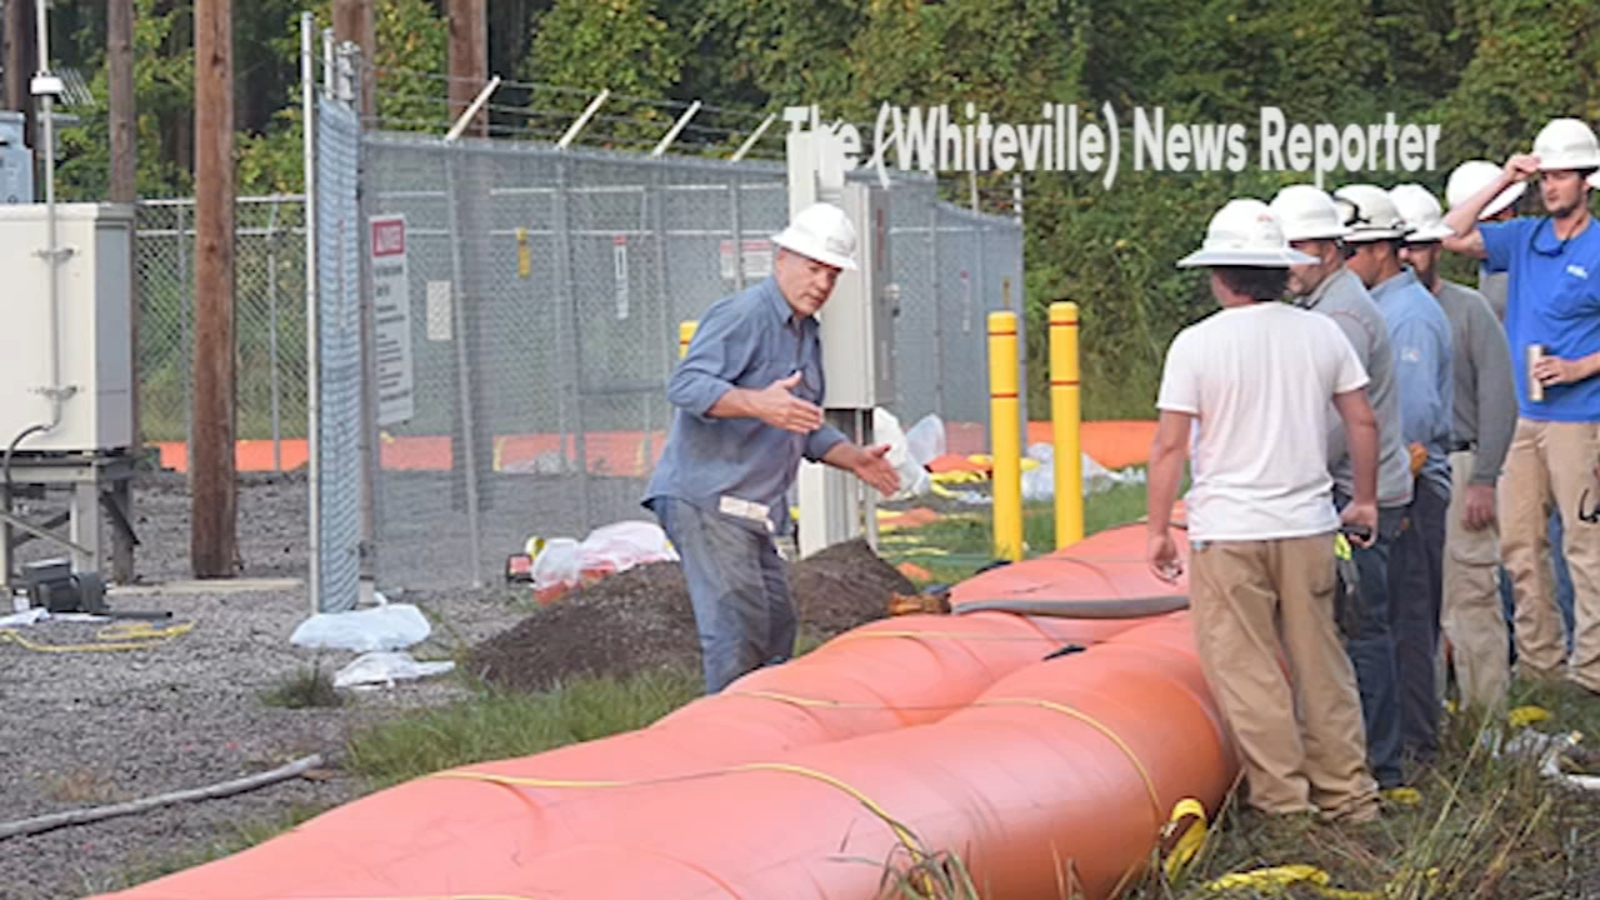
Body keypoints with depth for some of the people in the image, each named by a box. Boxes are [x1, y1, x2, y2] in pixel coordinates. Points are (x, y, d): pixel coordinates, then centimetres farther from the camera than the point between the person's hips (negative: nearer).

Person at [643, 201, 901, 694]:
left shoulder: (806, 334, 20)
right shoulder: (742, 316, -12)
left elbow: (806, 426, 31)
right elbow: (685, 385, -25)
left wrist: (854, 458, 15)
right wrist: (757, 404, -39)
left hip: (751, 512, 10)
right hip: (707, 500, -10)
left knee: (777, 627, 14)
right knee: (738, 628, -15)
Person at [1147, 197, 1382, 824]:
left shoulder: (1197, 344, -8)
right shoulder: (1321, 333, 3)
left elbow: (1169, 447, -8)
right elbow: (1363, 423, 9)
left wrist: (1158, 530, 1)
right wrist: (1365, 500, 22)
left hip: (1227, 535, -4)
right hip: (1309, 526, 4)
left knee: (1247, 669, 3)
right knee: (1321, 664, 13)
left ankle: (1283, 799, 4)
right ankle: (1347, 794, 17)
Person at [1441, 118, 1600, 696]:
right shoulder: (1524, 238, 11)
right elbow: (1452, 237, 7)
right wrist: (1503, 182, 2)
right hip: (1520, 415, 6)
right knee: (1517, 543, 7)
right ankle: (1538, 659, 14)